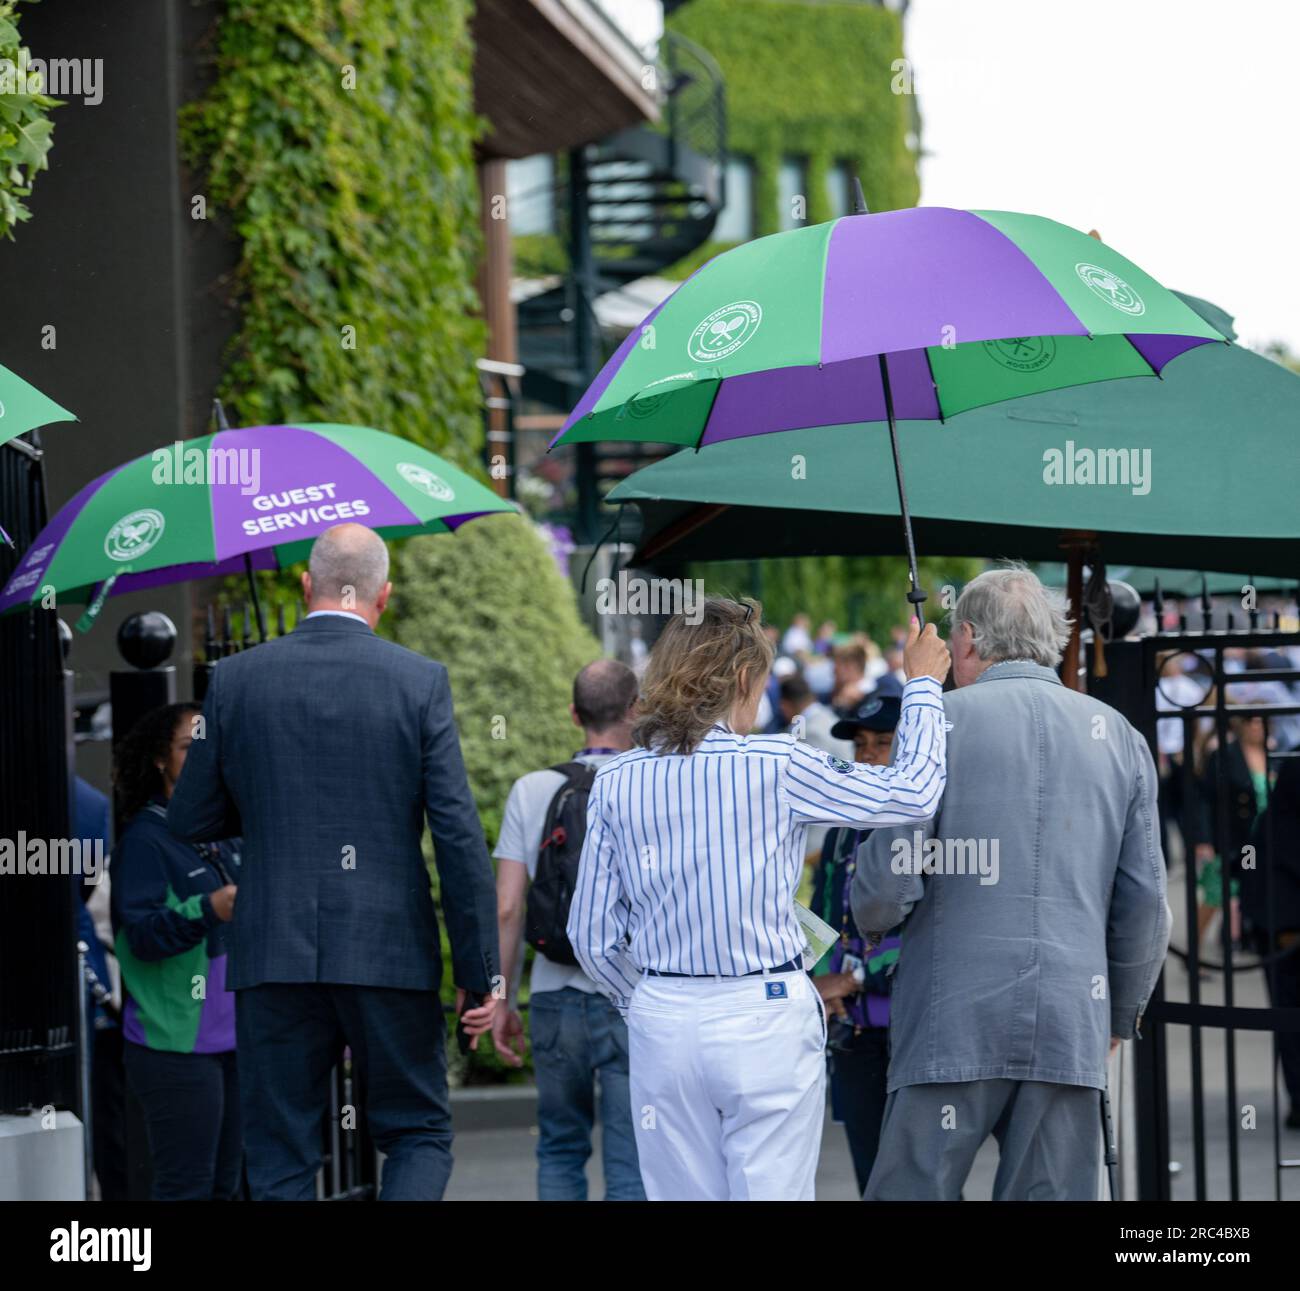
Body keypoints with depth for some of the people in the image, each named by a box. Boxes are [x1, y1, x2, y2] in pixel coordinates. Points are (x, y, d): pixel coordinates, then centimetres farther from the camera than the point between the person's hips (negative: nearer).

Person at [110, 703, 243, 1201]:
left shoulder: (225, 835, 13)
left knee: (223, 1183, 11)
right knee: (186, 1187, -9)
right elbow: (142, 933, -19)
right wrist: (208, 910, -33)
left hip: (230, 1039, 8)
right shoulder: (145, 839, -9)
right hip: (176, 1045, -8)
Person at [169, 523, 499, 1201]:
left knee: (280, 1159, 8)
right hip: (390, 953, -1)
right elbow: (459, 835, -6)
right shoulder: (420, 682, -4)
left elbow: (190, 820, 7)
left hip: (274, 954, 1)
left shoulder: (236, 678, 1)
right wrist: (479, 972, -1)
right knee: (419, 1133, 12)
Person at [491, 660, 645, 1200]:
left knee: (560, 1151, 18)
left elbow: (506, 909, 0)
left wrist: (500, 1000, 9)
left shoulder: (531, 791, 1)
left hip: (555, 996, 2)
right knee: (630, 1166, 1)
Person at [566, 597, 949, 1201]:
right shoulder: (777, 766, -10)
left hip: (664, 1021, 4)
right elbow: (913, 792, -1)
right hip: (767, 1016, -3)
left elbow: (592, 935, 4)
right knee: (774, 1193, 1)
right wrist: (922, 685, 13)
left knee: (681, 1195, 9)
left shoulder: (615, 782, 2)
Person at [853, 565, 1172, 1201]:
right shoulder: (1118, 737, 11)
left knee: (909, 1191, 0)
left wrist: (872, 917, 17)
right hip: (1073, 1029, 4)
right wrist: (1121, 1016, 23)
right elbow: (1145, 904, 10)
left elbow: (887, 881, -6)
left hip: (955, 1025, -3)